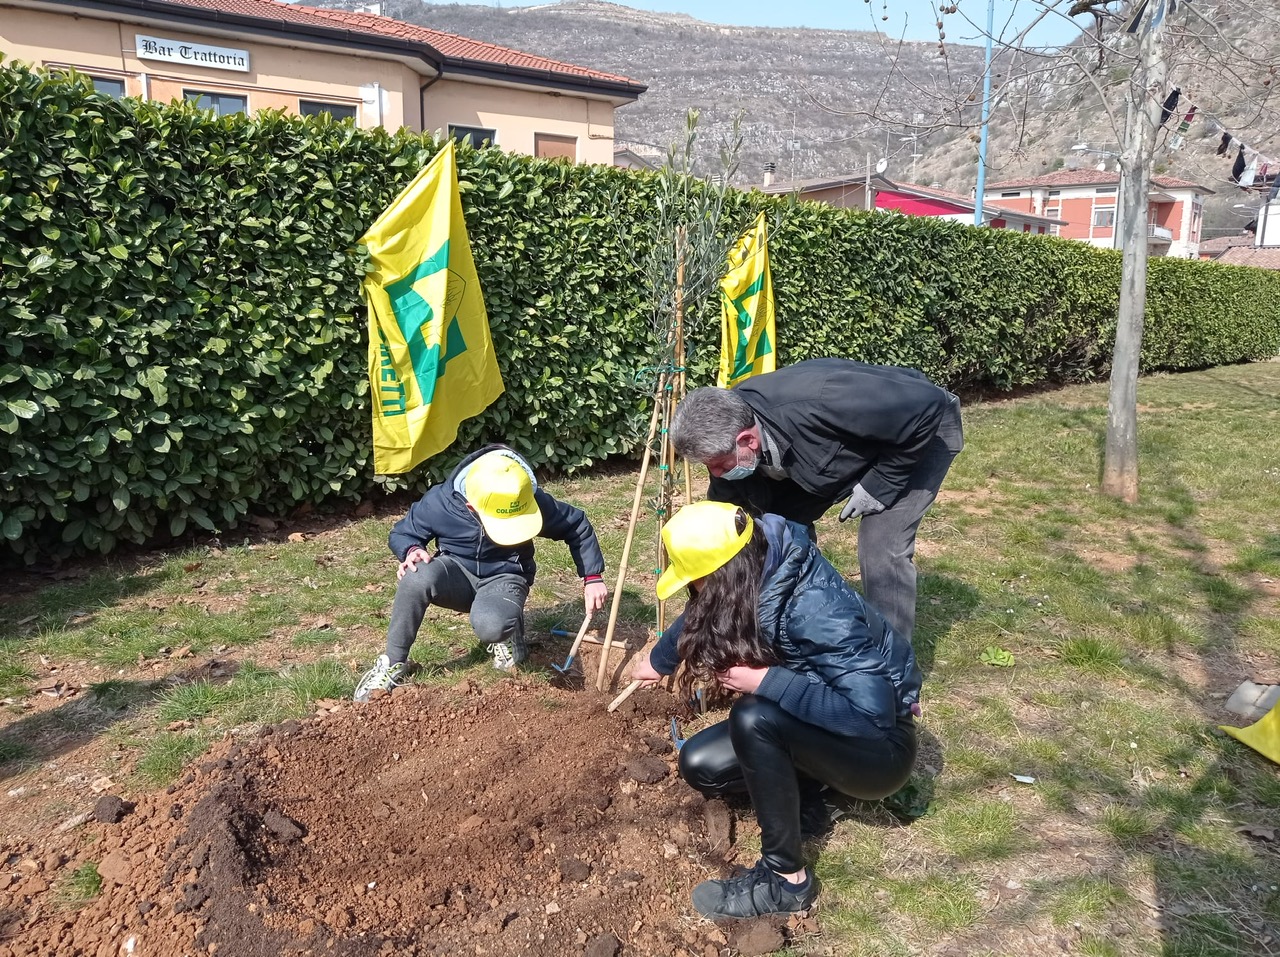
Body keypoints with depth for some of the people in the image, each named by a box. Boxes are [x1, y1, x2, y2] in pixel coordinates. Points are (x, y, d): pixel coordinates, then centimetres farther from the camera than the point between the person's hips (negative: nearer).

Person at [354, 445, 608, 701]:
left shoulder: (534, 501, -23)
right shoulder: (439, 502, -23)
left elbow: (578, 526, -5)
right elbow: (401, 534, -4)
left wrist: (593, 578, -9)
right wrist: (412, 550, -28)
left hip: (503, 578, -1)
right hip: (457, 571, 1)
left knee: (491, 626, -38)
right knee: (417, 578, -36)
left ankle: (507, 635, 3)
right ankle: (393, 663, -15)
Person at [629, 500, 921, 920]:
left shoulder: (813, 609, -34)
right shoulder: (758, 573, -11)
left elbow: (871, 716, -36)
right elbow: (698, 618, 11)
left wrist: (766, 681, -34)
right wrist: (657, 661, 28)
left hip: (879, 748, -7)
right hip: (820, 722, 7)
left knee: (754, 717, -32)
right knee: (700, 765, -5)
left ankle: (785, 878, -15)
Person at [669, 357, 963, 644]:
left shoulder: (816, 404, -43)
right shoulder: (727, 433, -20)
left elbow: (927, 405, -33)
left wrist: (880, 483, -26)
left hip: (921, 429, -7)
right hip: (855, 440, 7)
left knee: (881, 549, -19)